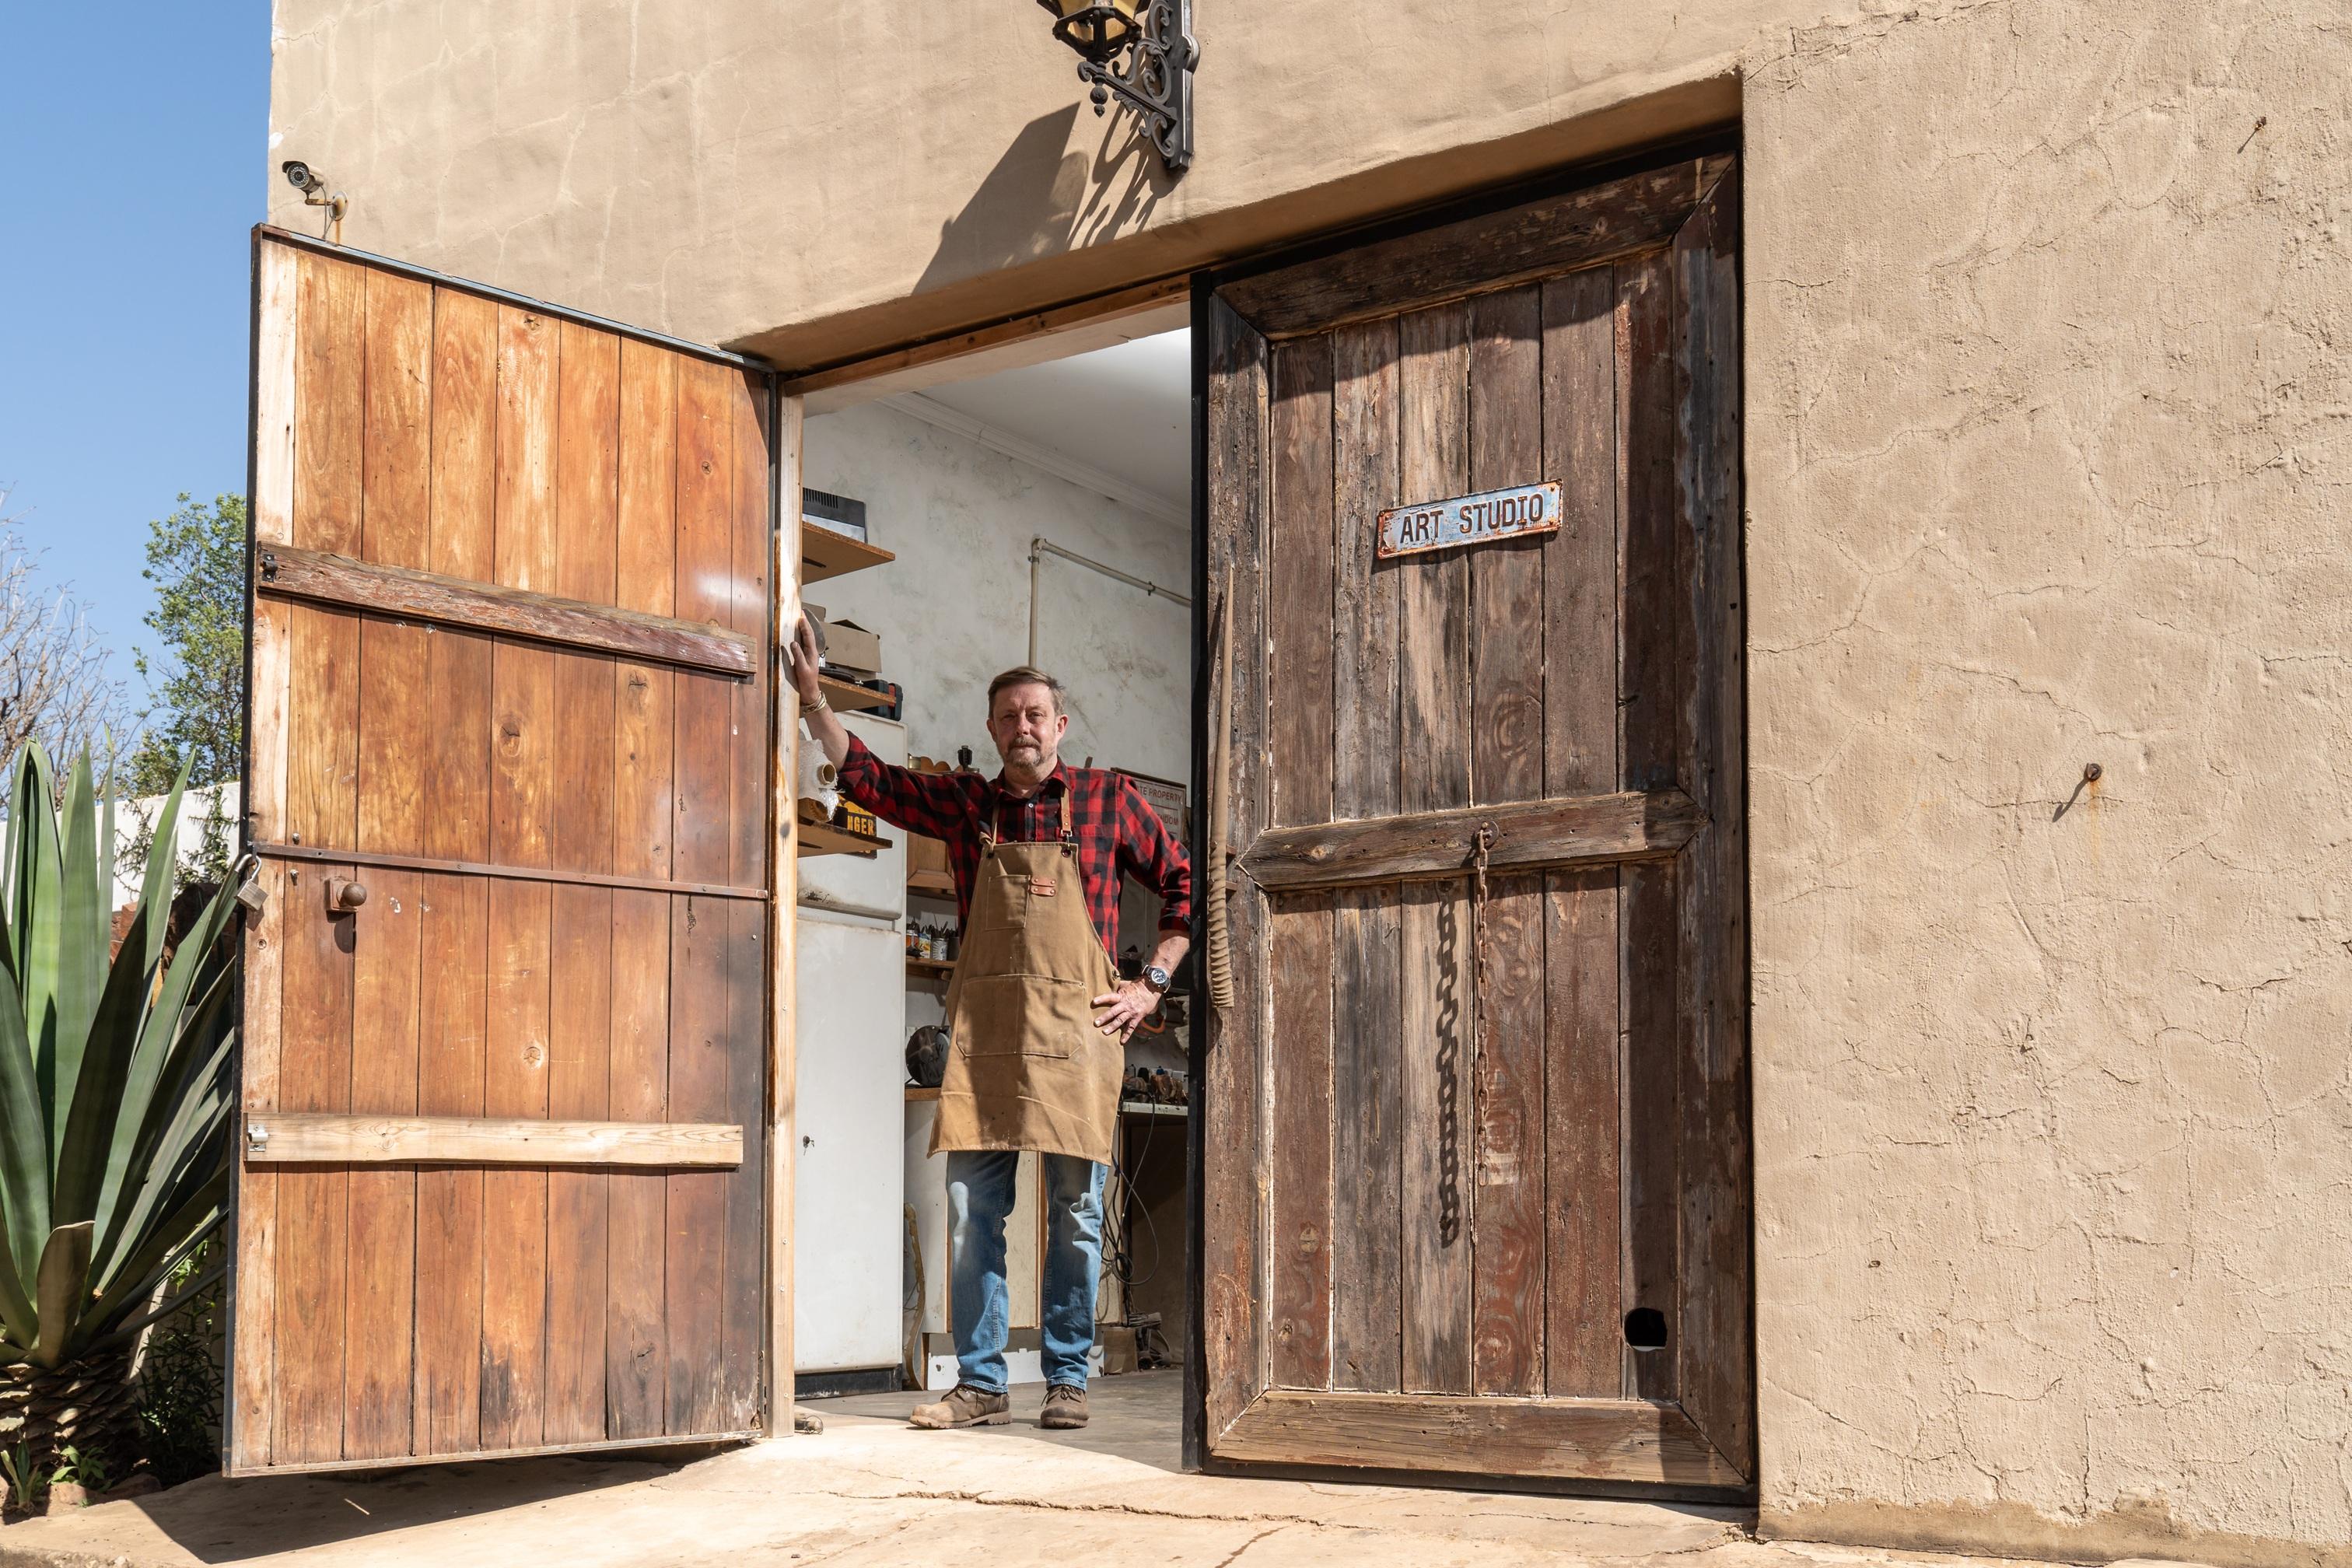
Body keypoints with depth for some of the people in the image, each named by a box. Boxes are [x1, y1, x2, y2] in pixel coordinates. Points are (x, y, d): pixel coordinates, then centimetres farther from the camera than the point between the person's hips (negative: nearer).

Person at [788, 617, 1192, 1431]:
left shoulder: (1109, 798, 7)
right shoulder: (964, 803, 13)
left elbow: (1182, 884, 12)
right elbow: (865, 776, 13)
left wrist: (1153, 981, 5)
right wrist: (812, 697, 3)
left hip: (1077, 1030, -2)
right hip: (981, 1031, 2)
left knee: (1075, 1214, 1)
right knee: (972, 1212, 1)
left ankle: (1067, 1379, 12)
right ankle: (979, 1385, 9)